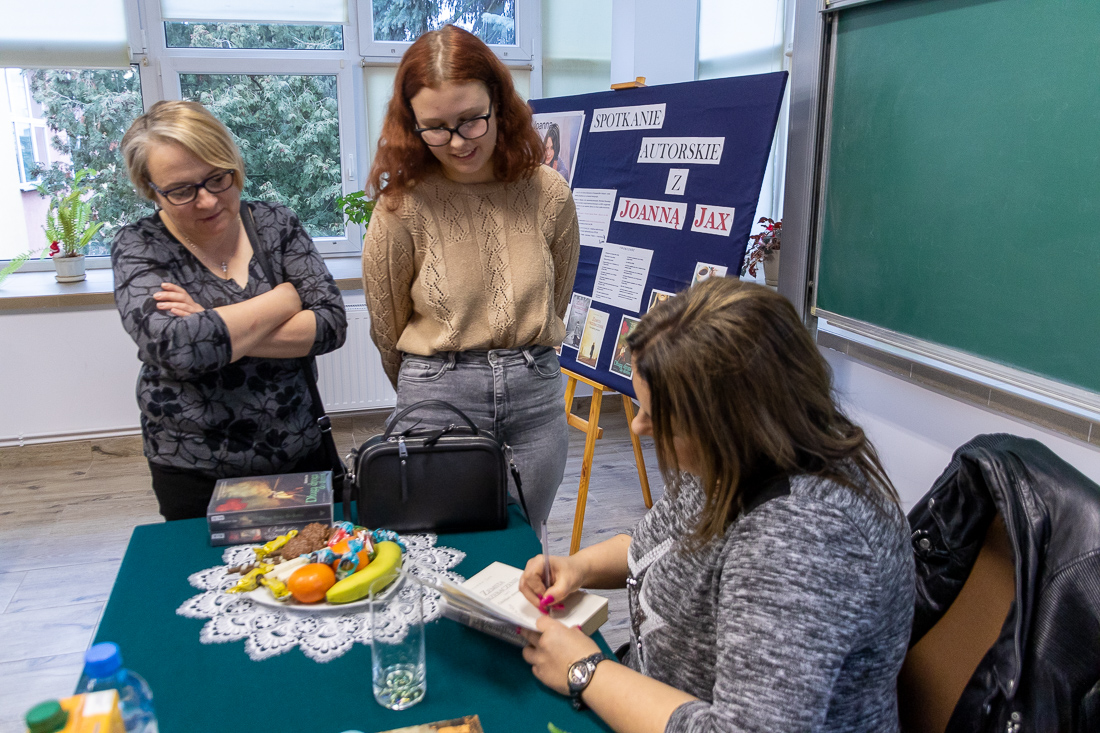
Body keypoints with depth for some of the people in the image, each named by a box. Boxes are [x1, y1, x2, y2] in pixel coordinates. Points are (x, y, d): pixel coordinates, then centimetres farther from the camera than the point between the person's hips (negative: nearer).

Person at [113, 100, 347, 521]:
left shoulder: (275, 224, -1)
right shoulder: (138, 247, -7)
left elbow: (332, 324, -11)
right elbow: (175, 347, -25)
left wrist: (220, 332, -20)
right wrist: (286, 297, -16)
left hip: (301, 454, 3)